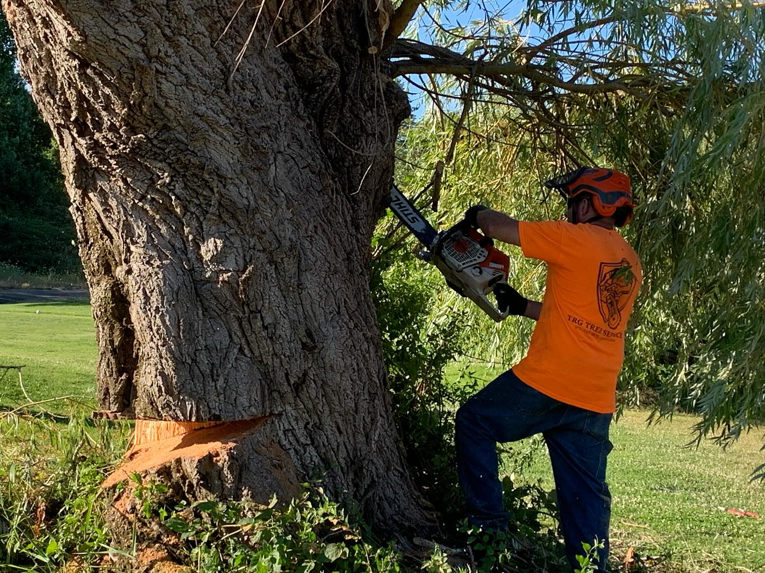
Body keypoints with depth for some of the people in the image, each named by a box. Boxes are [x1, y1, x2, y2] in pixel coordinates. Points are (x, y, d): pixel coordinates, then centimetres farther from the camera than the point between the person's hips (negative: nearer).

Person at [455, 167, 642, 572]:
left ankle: (488, 520, 8)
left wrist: (476, 214, 17)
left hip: (547, 382, -7)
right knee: (587, 497, 12)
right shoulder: (630, 265, 14)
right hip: (596, 401, 7)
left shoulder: (576, 239, -9)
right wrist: (523, 307, 22)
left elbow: (498, 226, -4)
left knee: (474, 422, 12)